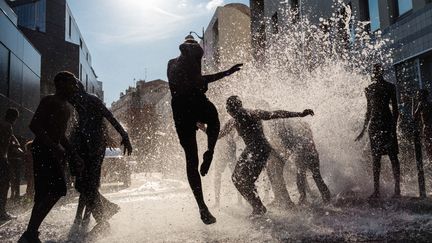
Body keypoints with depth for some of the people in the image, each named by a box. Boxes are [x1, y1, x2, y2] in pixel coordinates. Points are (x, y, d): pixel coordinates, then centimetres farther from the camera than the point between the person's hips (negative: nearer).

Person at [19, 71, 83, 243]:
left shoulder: (67, 108, 21)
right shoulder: (49, 101, -7)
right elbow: (34, 125, -17)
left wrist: (74, 155, 20)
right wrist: (54, 146, -26)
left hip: (55, 151, 9)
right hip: (43, 150, -9)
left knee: (45, 194, 7)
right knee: (56, 190, -18)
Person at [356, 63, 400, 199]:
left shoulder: (390, 87, 1)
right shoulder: (369, 89, 13)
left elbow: (395, 109, -1)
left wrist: (394, 127, -10)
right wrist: (364, 130, 18)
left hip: (388, 123, -4)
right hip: (374, 124, 4)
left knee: (393, 156, -3)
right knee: (376, 157, 5)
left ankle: (397, 188, 3)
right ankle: (376, 189, 9)